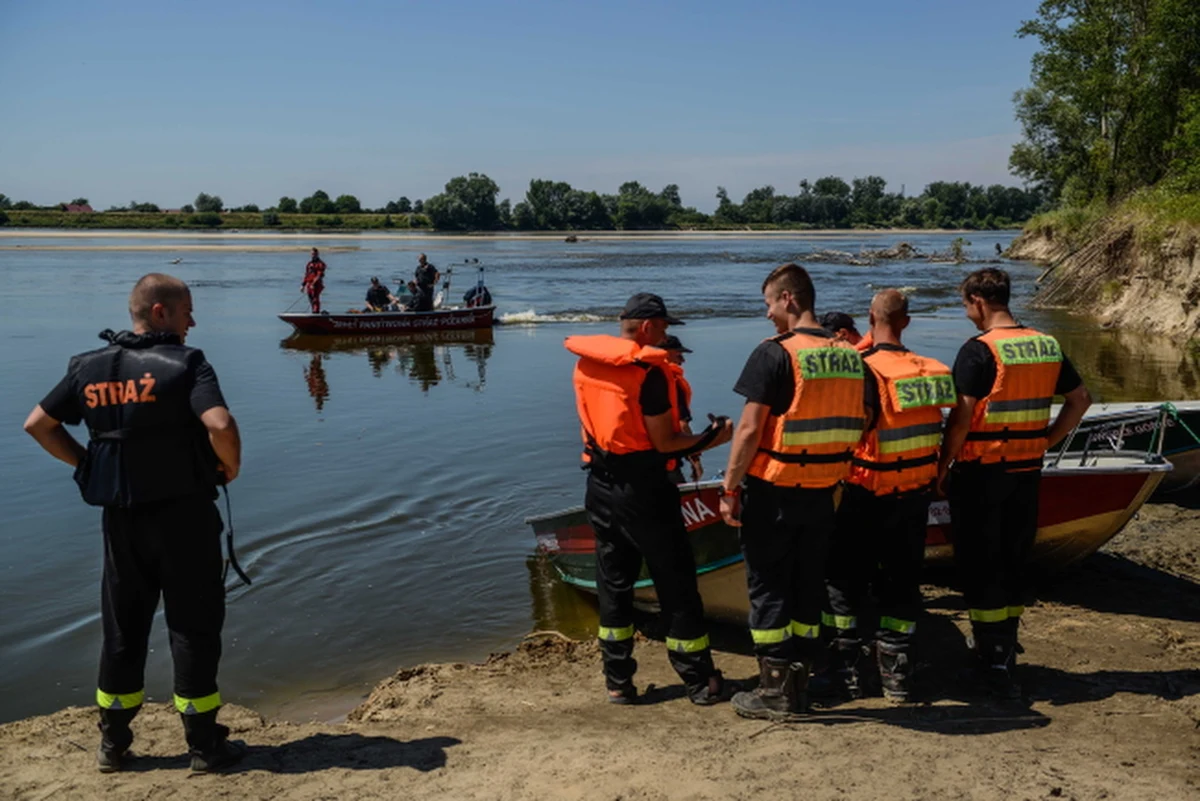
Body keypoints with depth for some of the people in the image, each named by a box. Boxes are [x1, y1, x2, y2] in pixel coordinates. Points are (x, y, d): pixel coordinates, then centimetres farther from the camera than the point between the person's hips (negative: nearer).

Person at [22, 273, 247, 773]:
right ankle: (204, 746, 11)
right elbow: (220, 425, -28)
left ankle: (113, 743, 25)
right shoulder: (184, 364, -13)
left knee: (122, 627, 16)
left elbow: (37, 424, 11)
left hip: (121, 517, 5)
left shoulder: (90, 367, 6)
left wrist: (87, 464, 12)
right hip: (183, 512, -5)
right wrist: (231, 465, -9)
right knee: (193, 626, 4)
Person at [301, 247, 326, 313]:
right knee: (311, 301, 9)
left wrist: (313, 284, -23)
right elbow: (306, 275, 22)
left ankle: (316, 313, -17)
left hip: (316, 285, -7)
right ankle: (313, 312, 15)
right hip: (309, 285, 7)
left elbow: (319, 276, -14)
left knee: (315, 300, -14)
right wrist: (303, 285, 16)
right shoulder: (309, 264, 18)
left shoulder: (320, 264, -4)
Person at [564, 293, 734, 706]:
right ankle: (700, 682, 13)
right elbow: (664, 442, -15)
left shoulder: (585, 366, 5)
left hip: (601, 484, 7)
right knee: (677, 584, 5)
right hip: (642, 487, -6)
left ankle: (618, 681, 19)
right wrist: (709, 439, -2)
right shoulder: (647, 372, -16)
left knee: (613, 582, 14)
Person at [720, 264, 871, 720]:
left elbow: (750, 430, -17)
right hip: (822, 493, 6)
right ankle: (799, 688, 21)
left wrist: (729, 487, -10)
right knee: (808, 587, 14)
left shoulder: (774, 354, -14)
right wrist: (836, 476, 17)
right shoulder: (849, 356, 5)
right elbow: (857, 427, 10)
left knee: (768, 589, 5)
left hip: (772, 493, -6)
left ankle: (774, 692, 10)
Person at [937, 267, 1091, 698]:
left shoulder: (978, 351, -15)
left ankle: (995, 659, 5)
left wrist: (942, 467, -8)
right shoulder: (1047, 346, 5)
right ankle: (1005, 645, 28)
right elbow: (1080, 399, 13)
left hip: (980, 473, -6)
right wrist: (1045, 441, 14)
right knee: (1013, 560, 17)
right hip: (1027, 470, 6)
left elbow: (961, 417, -18)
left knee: (980, 564, 3)